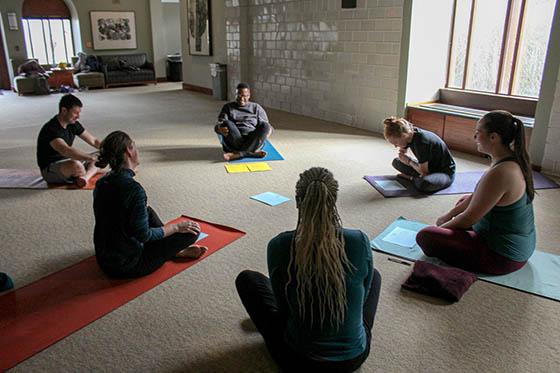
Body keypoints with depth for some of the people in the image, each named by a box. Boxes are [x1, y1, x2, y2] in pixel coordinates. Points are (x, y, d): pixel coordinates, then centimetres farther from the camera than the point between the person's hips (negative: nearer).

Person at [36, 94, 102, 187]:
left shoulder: (73, 124, 1)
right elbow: (65, 151, -40)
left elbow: (93, 141, 6)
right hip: (49, 170, -9)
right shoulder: (51, 129, -24)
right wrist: (92, 158, -47)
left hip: (68, 161, 9)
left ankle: (85, 177, -26)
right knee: (76, 165, -40)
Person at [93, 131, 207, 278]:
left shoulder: (102, 183, 0)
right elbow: (143, 235, -22)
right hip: (127, 266, -8)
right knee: (191, 231, -5)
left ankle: (175, 249, 24)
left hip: (104, 259, 9)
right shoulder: (133, 188, -26)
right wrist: (176, 227, -7)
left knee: (148, 212, 26)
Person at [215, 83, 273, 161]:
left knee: (265, 125, -26)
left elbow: (266, 126, 13)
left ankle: (238, 154, -32)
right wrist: (220, 129, -21)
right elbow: (219, 125, 5)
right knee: (227, 123, -28)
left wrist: (268, 131, -12)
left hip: (253, 142, 1)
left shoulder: (256, 107, 19)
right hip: (233, 142, -1)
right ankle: (250, 153, -30)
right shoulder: (228, 107, 16)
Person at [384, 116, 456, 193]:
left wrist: (409, 161, -13)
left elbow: (424, 171, -25)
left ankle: (412, 178, -8)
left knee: (423, 183, -40)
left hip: (446, 172, -8)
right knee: (396, 162, 7)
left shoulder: (420, 141, -32)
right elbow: (402, 156, 8)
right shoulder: (410, 133, -9)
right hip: (429, 167, 8)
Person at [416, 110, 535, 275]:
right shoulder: (513, 160, 2)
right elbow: (476, 196, 13)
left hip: (503, 257, -10)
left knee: (425, 237, -18)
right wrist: (448, 216, 14)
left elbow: (470, 218, -20)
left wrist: (442, 227, -3)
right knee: (463, 201, 30)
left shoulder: (500, 173, -29)